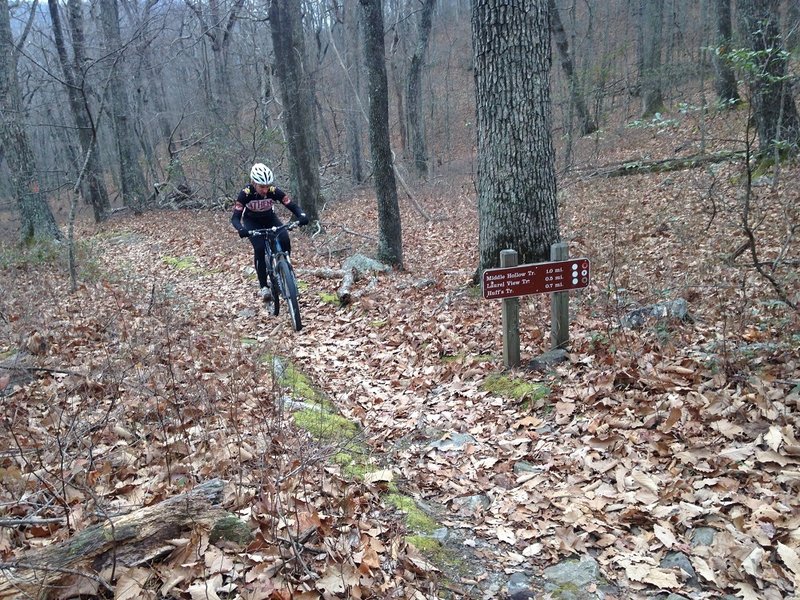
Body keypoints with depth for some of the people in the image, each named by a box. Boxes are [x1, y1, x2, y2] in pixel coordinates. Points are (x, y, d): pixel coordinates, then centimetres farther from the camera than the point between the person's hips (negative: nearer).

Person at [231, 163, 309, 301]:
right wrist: (241, 229, -54)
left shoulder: (274, 191, -27)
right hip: (252, 221, -2)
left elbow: (293, 206, -27)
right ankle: (264, 286, -12)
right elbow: (235, 217, -32)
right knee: (260, 248, -24)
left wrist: (302, 216, -49)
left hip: (269, 218, 2)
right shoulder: (246, 193, -31)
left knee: (285, 240, -25)